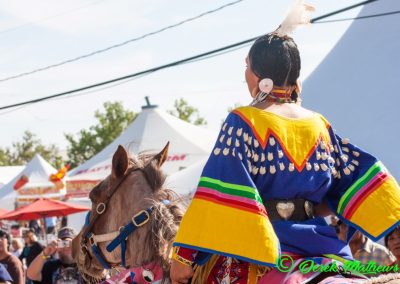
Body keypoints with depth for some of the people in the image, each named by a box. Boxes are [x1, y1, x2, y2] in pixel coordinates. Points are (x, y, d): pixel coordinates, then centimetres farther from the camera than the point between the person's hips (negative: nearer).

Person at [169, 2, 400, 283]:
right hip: (320, 247, 6)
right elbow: (358, 178, 9)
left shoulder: (242, 122, -10)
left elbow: (220, 195, -17)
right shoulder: (321, 125, 8)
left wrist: (185, 256, -18)